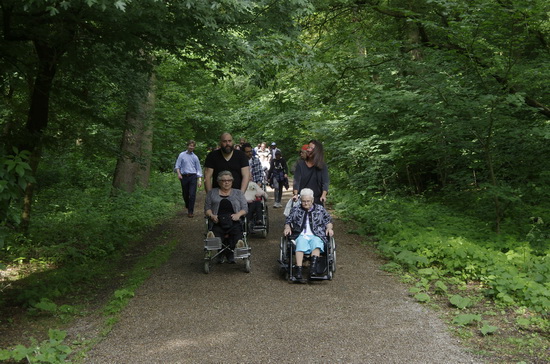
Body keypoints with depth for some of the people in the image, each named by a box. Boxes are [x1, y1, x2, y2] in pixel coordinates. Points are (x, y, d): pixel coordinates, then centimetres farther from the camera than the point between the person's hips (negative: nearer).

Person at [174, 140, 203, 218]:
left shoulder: (195, 157, 10)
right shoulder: (182, 155, 6)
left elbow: (198, 169, 12)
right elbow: (177, 166, 5)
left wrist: (199, 180, 6)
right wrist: (178, 173, -12)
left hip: (193, 177, 0)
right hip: (184, 176, 0)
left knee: (192, 194, -9)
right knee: (185, 194, 8)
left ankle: (190, 211, -2)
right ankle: (187, 207, 34)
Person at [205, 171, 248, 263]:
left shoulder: (238, 192, 25)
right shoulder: (212, 192, 26)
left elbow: (245, 208, 16)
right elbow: (207, 208, 18)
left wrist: (238, 214, -5)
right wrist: (211, 215, -4)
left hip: (233, 221, 0)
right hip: (217, 222, 1)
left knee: (237, 231, -37)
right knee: (216, 232, -37)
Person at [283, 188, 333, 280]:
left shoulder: (320, 209, 19)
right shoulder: (295, 210, 20)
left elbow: (328, 221, 22)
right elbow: (288, 221, 21)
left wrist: (329, 228, 1)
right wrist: (287, 227, -1)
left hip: (316, 235, 0)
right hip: (301, 235, 0)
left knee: (316, 245, -36)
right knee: (300, 244, -36)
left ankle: (313, 266, -53)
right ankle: (298, 269, -48)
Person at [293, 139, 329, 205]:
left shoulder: (323, 166, 1)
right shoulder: (300, 164, 4)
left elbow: (325, 182, -7)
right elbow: (296, 181, -3)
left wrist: (323, 195, -25)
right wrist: (296, 194, -19)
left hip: (317, 199, -1)